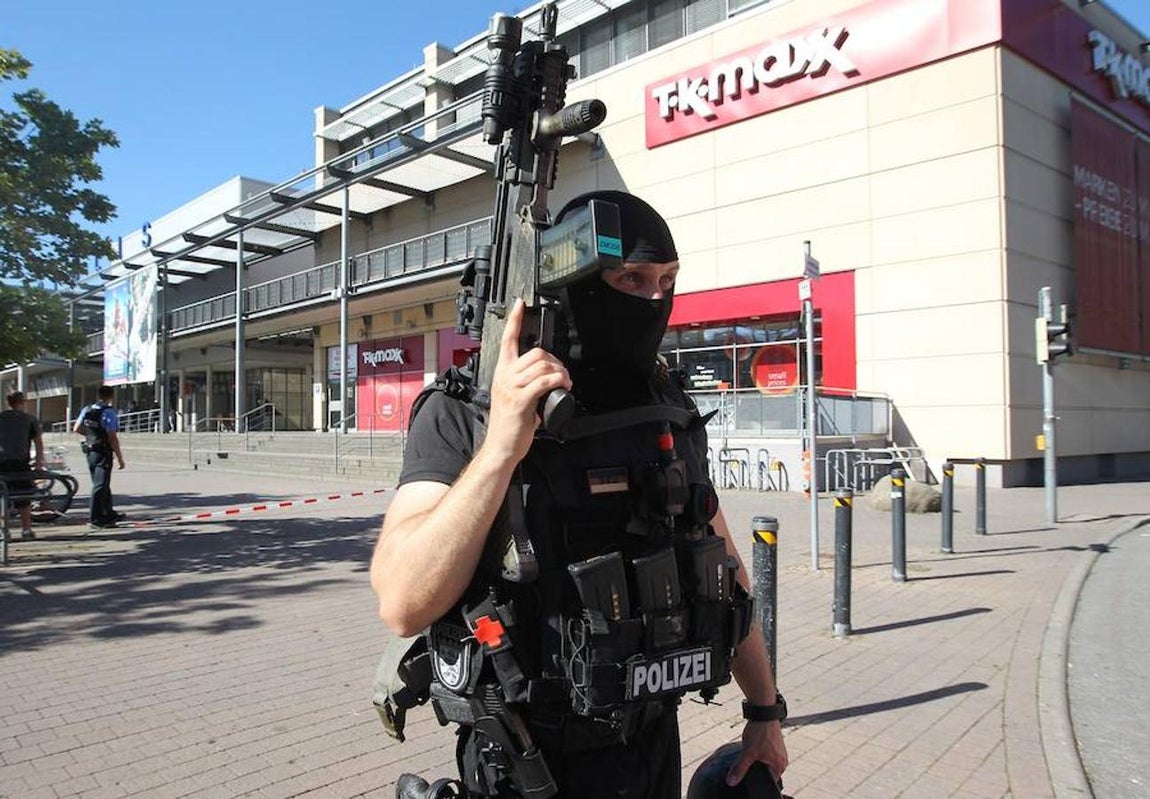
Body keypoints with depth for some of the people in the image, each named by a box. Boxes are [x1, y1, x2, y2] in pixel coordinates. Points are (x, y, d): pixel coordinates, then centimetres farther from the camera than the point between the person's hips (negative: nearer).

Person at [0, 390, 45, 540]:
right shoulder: (30, 419, 4)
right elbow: (38, 441, 0)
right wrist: (39, 460, 3)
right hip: (20, 461, -2)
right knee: (24, 497, 5)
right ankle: (26, 529, 7)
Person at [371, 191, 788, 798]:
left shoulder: (669, 408, 0)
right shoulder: (462, 417, -15)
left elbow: (721, 565, 9)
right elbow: (402, 604, -25)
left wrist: (765, 709, 14)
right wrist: (502, 446, -33)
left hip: (658, 743, 5)